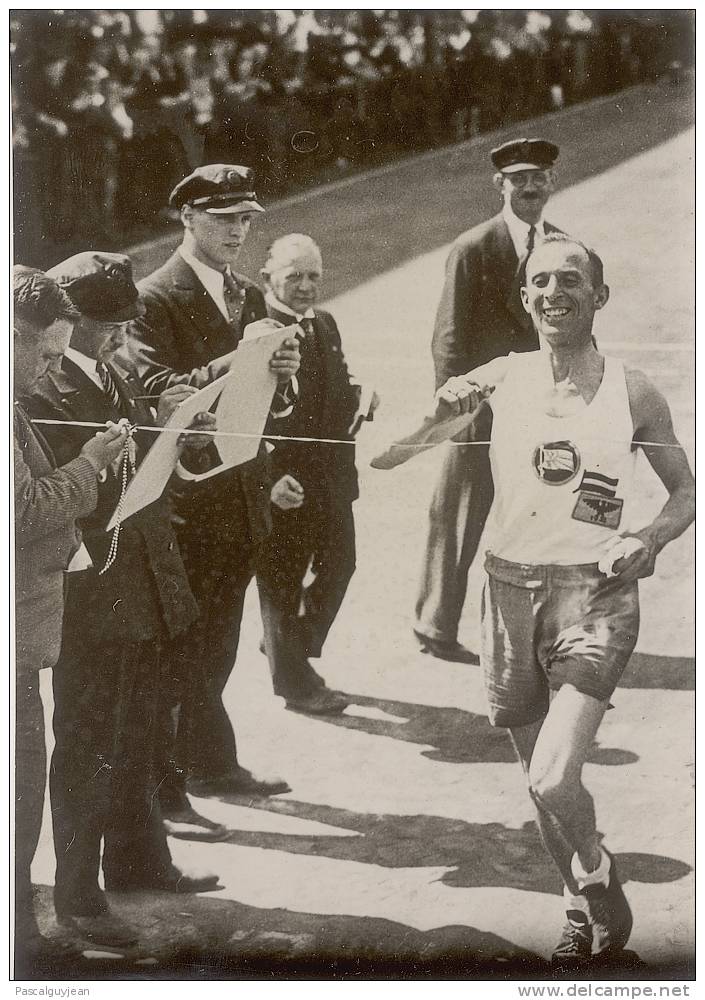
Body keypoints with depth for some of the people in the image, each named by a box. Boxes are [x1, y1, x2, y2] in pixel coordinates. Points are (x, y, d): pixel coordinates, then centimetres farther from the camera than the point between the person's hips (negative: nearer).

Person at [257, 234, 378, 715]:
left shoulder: (326, 325, 9)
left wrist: (358, 397, -3)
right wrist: (270, 477, -25)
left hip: (332, 474, 8)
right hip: (283, 483, -8)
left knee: (339, 564, 17)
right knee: (283, 576, 7)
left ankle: (295, 645, 40)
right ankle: (294, 679, 22)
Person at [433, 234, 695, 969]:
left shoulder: (632, 392, -2)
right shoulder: (504, 377, 3)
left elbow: (686, 491, 8)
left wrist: (650, 539, -10)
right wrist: (443, 403, -7)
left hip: (594, 594, -3)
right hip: (510, 587, 3)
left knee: (553, 779, -17)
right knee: (540, 781, 13)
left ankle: (601, 883, 14)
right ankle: (584, 909, 38)